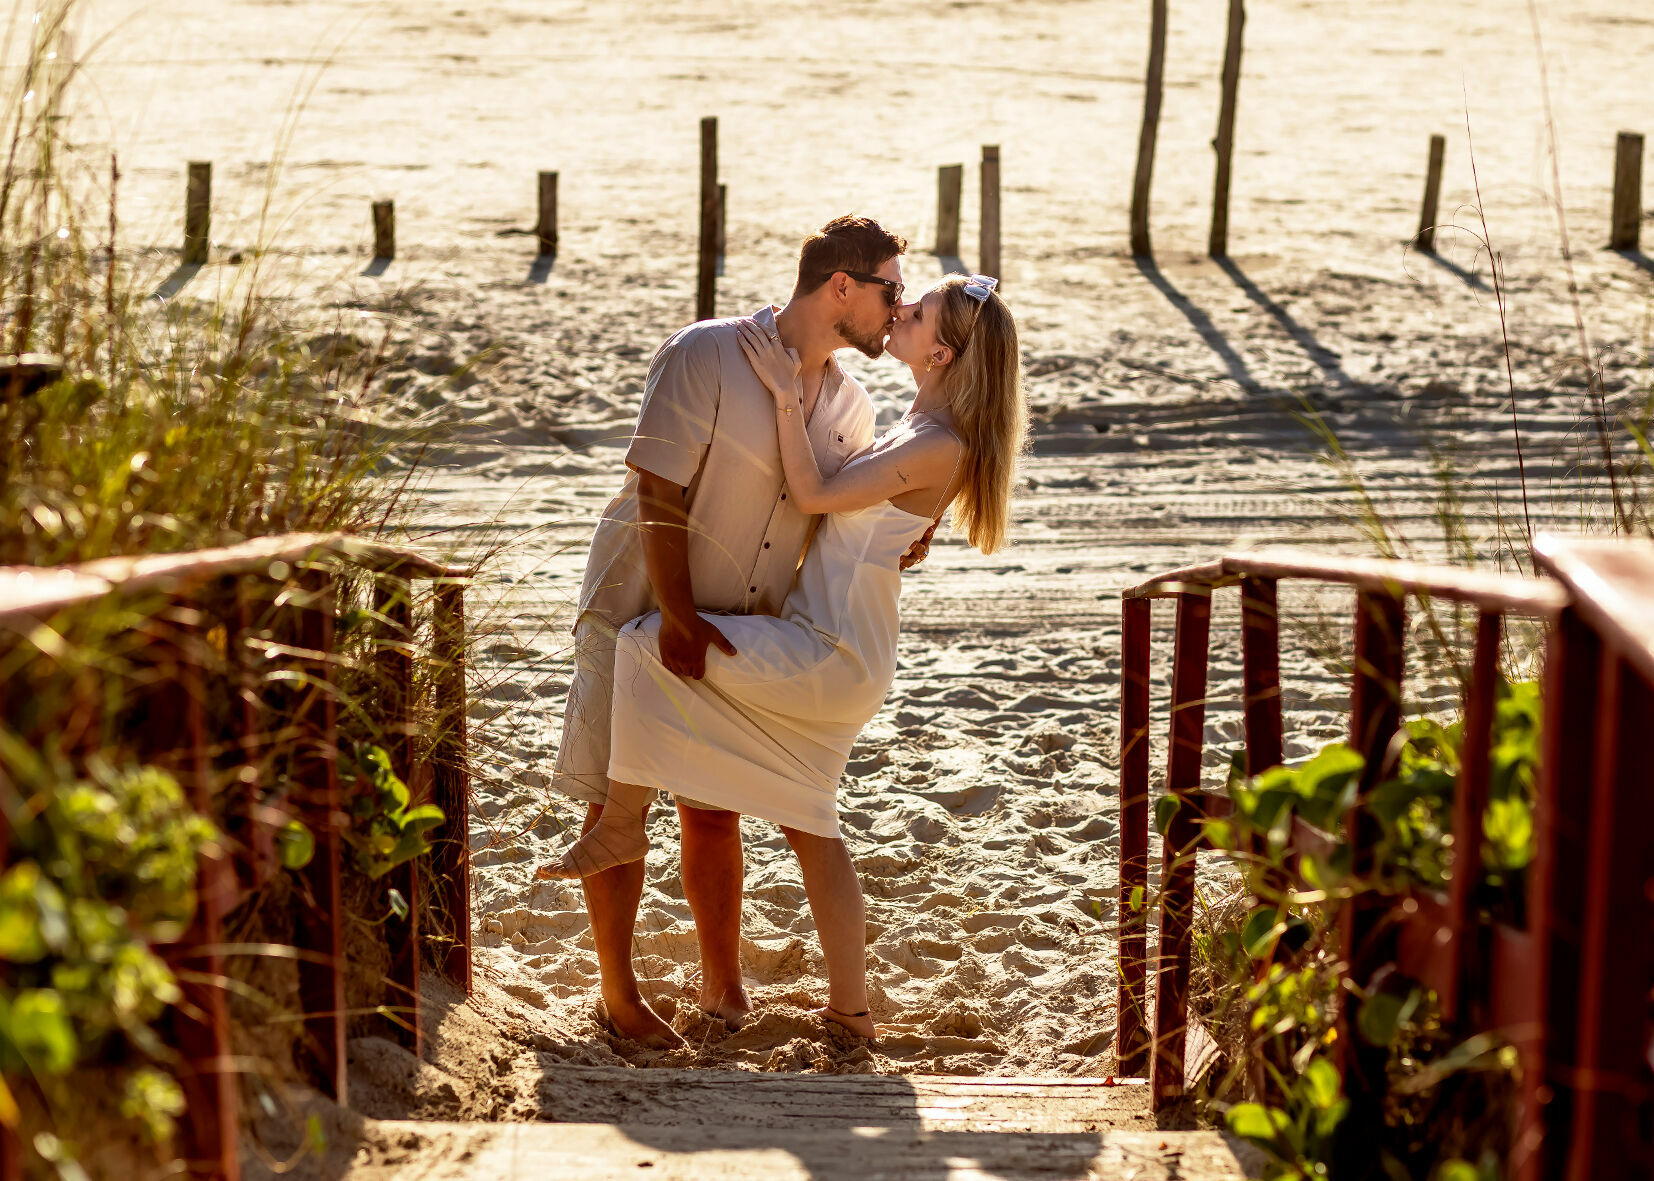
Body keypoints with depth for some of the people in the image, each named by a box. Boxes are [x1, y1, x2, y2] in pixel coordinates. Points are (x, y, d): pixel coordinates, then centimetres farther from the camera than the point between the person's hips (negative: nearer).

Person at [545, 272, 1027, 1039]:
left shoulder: (941, 447, -18)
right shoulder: (922, 427, 12)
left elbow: (814, 494, -16)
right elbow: (834, 493, 21)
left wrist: (787, 393, -13)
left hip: (831, 658, -10)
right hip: (829, 654, 10)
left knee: (647, 644, -16)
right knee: (810, 829, 17)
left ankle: (621, 825, 0)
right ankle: (849, 1008, 26)